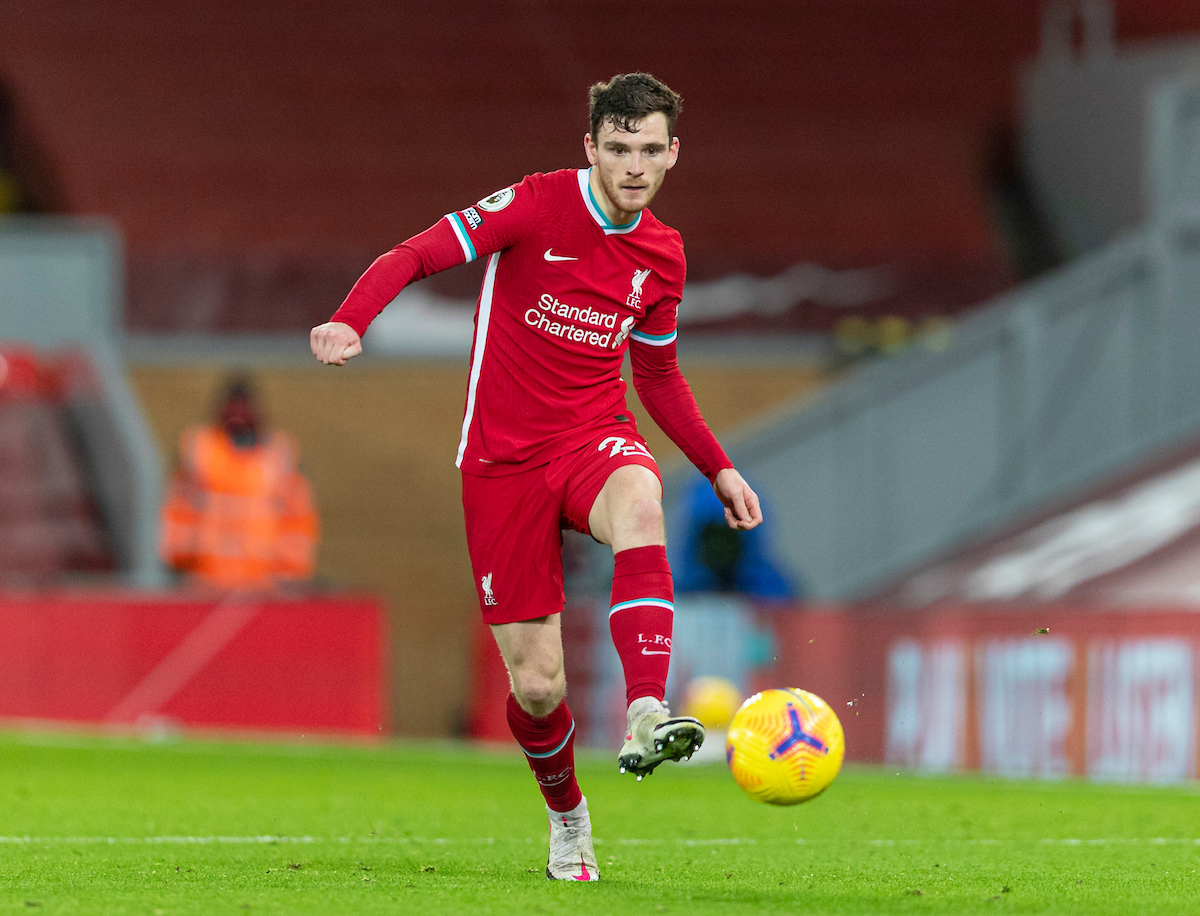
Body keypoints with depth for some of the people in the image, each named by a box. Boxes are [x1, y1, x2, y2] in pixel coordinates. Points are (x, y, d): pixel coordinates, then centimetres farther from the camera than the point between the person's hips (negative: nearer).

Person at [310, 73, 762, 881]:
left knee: (639, 504, -38)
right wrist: (350, 322, -30)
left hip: (595, 435, 2)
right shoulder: (536, 206, -8)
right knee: (536, 685, -3)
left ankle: (646, 721, -48)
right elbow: (414, 257, -12)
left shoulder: (662, 255, 7)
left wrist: (718, 466, 16)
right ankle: (567, 816, 29)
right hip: (504, 457, -2)